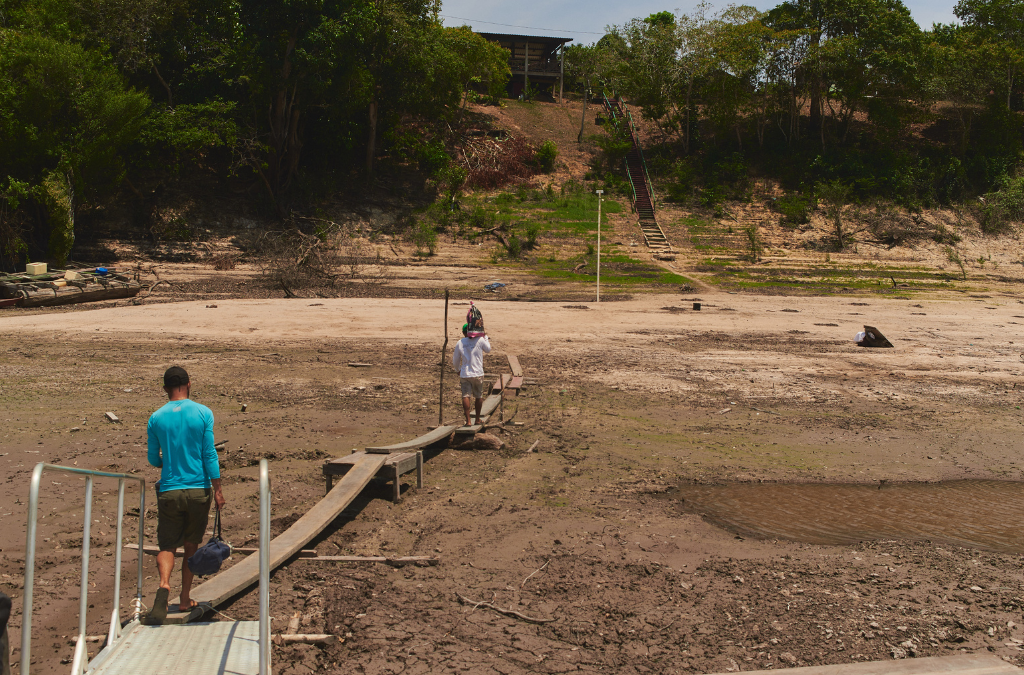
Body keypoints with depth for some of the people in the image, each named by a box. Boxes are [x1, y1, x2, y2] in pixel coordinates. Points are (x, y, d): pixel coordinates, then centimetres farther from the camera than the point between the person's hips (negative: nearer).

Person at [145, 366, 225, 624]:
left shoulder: (156, 418, 0)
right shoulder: (203, 413, -4)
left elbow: (153, 459, 8)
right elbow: (209, 454, -6)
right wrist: (217, 489, -1)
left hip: (169, 490, 0)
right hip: (198, 489, 0)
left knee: (167, 545, 5)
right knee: (191, 545, 15)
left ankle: (164, 584, -24)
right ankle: (185, 600, 19)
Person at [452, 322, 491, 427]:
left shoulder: (459, 343, 0)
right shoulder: (480, 340, -7)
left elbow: (455, 360, 11)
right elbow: (488, 350, 13)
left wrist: (458, 370, 30)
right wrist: (485, 337, 26)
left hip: (464, 374, 0)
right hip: (478, 374, 0)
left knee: (466, 396, -3)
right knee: (479, 396, 15)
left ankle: (468, 420, -12)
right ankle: (477, 419, 25)